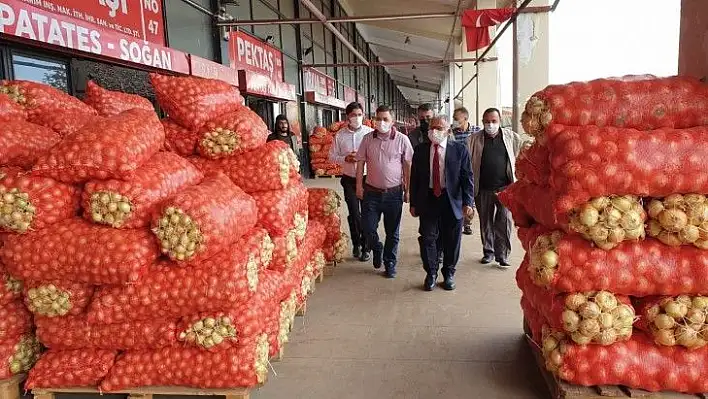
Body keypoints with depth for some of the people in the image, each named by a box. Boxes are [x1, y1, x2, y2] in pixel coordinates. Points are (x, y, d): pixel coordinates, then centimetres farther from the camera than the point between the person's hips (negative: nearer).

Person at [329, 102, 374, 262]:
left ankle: (365, 246, 17)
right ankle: (356, 243, 24)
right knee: (354, 213, 6)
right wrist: (346, 158, -13)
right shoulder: (340, 135, 0)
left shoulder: (370, 133, -6)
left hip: (366, 178, -1)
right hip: (349, 179, 1)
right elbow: (332, 156, 4)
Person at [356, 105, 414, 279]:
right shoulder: (368, 139, 1)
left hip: (394, 192, -1)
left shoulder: (402, 140, -4)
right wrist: (359, 186, -1)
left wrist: (407, 190, -2)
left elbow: (408, 166, -1)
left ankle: (390, 264, 25)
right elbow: (360, 163, 4)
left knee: (392, 232, 9)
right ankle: (377, 249, 33)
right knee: (368, 228, 1)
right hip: (371, 191, 1)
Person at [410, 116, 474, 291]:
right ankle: (431, 274, 22)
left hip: (452, 200, -1)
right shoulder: (421, 150, 4)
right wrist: (413, 203, 4)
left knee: (451, 241, 9)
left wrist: (468, 203, -11)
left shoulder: (460, 149, -2)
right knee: (428, 238, 3)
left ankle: (449, 274, 29)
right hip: (428, 199, 1)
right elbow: (414, 178, 7)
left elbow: (467, 178, -3)